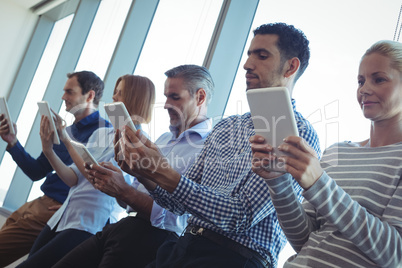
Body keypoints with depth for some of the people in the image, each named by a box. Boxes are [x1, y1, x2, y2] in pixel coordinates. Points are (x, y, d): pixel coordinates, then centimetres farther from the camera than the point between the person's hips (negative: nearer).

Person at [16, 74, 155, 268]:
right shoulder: (100, 133, 14)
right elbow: (73, 178, 10)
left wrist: (67, 140, -14)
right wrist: (49, 151, -5)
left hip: (90, 225, -7)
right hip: (62, 216, 7)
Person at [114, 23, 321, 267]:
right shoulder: (225, 127, 12)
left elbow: (241, 215, -17)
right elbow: (182, 203, 13)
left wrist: (165, 174, -21)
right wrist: (145, 175, -5)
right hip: (184, 247, 6)